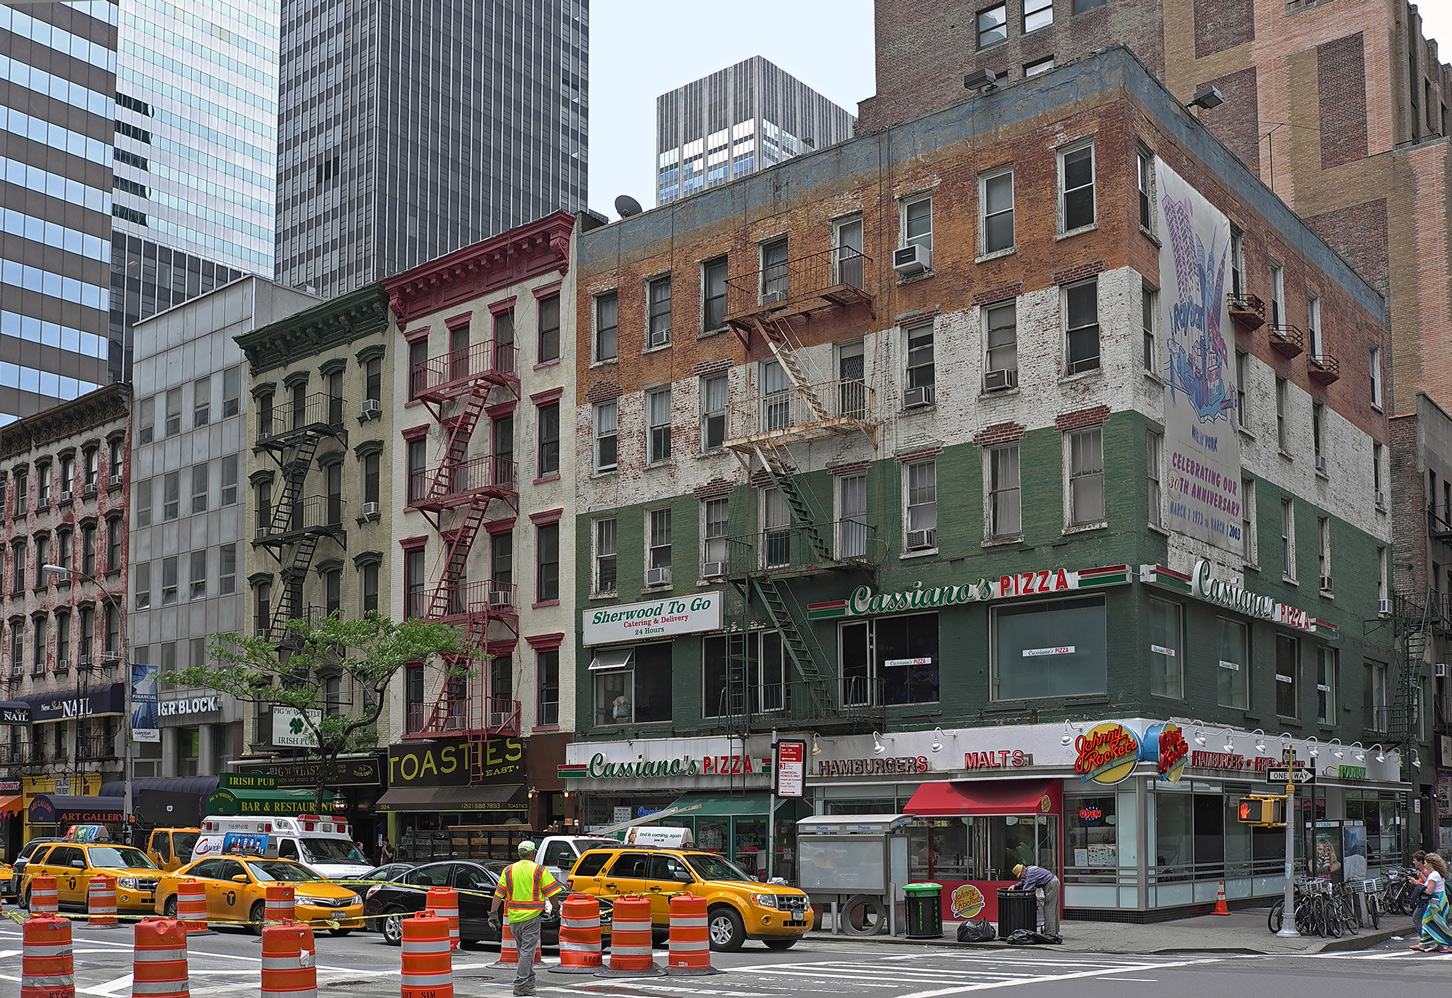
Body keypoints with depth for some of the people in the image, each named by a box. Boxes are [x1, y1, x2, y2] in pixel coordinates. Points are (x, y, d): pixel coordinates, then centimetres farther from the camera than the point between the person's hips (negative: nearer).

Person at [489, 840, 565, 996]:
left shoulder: (508, 871, 6)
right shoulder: (539, 870, -4)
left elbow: (498, 894, 1)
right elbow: (552, 892, -4)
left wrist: (493, 913, 2)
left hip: (514, 916, 4)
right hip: (532, 915, -4)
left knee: (523, 949, 19)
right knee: (528, 951, -3)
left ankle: (529, 980, 28)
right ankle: (520, 985, -9)